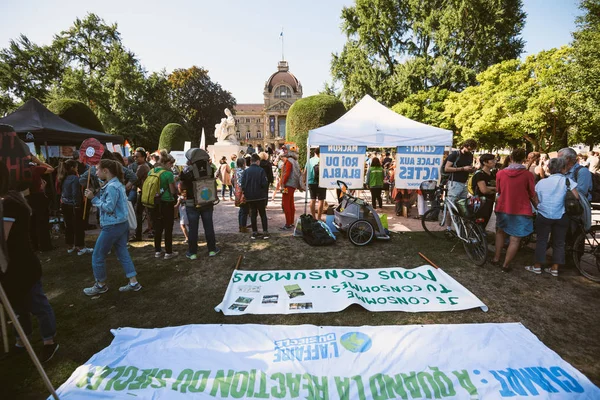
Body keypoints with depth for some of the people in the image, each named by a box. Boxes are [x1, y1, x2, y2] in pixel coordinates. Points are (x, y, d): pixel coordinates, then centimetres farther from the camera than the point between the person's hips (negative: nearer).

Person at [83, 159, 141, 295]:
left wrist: (94, 198, -15)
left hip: (112, 226, -10)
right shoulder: (116, 183, 11)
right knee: (123, 253, 13)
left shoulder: (112, 187, -20)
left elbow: (109, 207, -21)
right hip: (121, 224, 10)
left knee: (98, 256, 7)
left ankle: (101, 285, 24)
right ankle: (133, 283, 17)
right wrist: (96, 195, 4)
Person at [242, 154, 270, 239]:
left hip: (250, 197, 2)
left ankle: (254, 232, 13)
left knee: (253, 214, 11)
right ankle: (265, 232, 6)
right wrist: (264, 193, 5)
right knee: (263, 214, 8)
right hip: (260, 197, -2)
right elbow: (265, 184, -13)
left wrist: (246, 194, 10)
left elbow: (243, 184, -2)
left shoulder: (246, 171, -1)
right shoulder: (261, 170, -10)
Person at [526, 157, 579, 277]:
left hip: (543, 215, 0)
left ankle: (537, 266, 12)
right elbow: (576, 198, -10)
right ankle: (555, 268, 16)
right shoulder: (567, 181, -4)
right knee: (559, 242, 11)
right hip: (561, 216, 0)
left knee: (541, 241, 8)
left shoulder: (541, 182, 2)